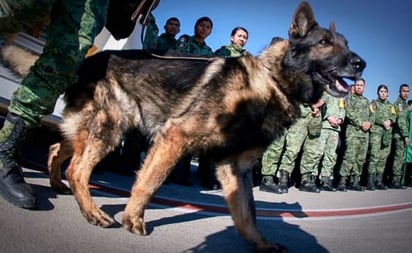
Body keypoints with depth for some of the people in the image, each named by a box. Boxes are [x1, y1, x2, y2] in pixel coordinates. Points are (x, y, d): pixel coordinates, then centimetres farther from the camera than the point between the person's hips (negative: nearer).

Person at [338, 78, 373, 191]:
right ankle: (342, 181, -15)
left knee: (361, 158, 5)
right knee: (350, 156, -15)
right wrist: (361, 123, -13)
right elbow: (350, 114, -7)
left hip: (365, 132, 6)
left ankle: (354, 181, 10)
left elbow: (371, 115, 18)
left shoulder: (366, 101, 23)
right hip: (353, 130, -6)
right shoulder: (349, 98, 5)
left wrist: (369, 123, -3)